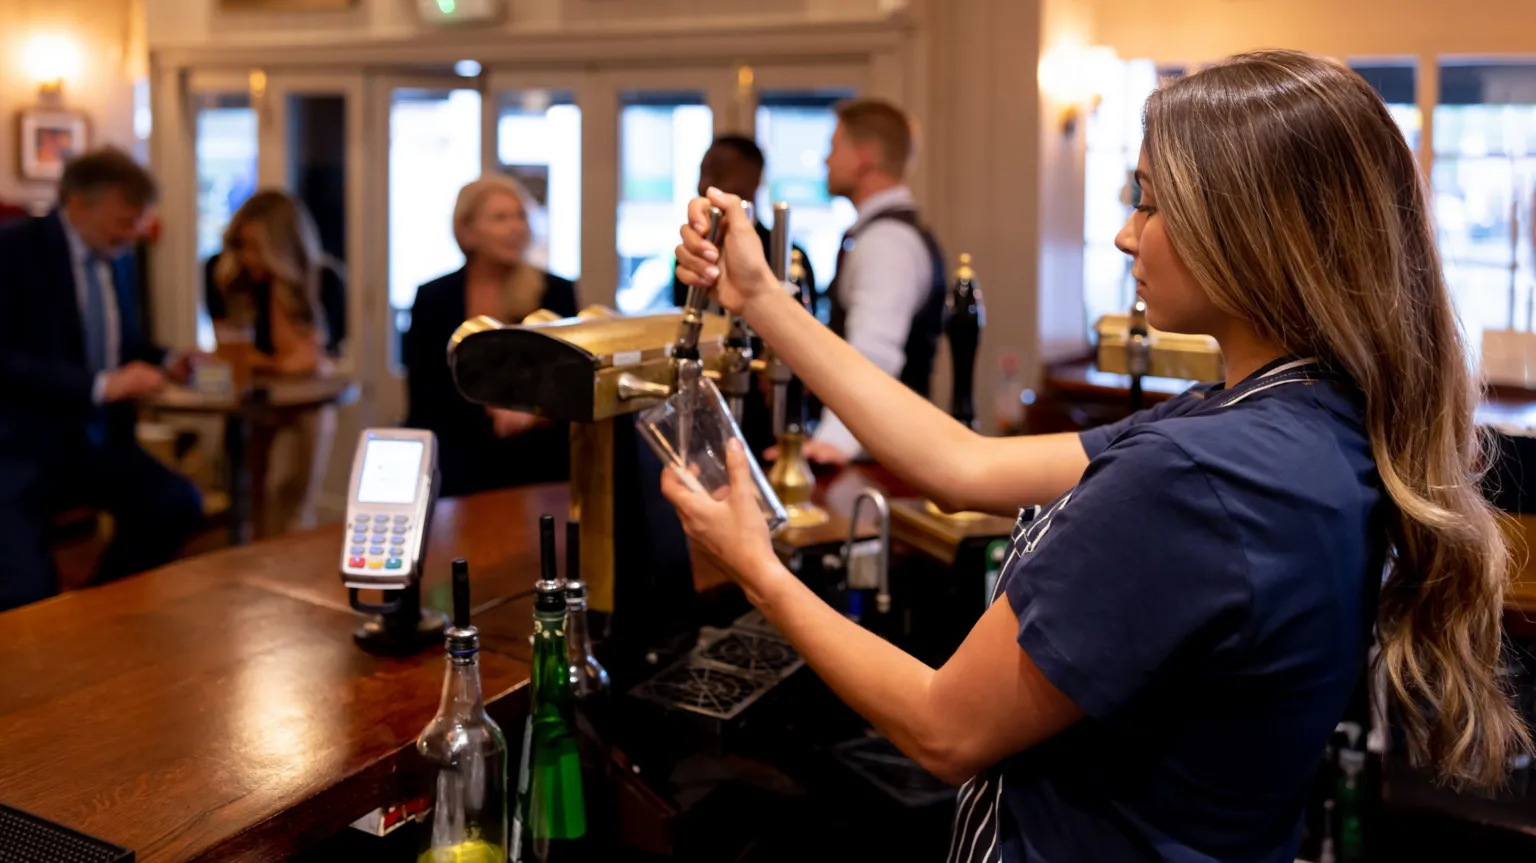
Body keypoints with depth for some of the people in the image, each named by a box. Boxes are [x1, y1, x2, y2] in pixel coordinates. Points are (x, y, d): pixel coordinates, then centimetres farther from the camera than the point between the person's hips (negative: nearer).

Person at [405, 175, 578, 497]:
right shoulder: (433, 299, 6)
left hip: (539, 462, 0)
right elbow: (424, 395, 5)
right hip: (458, 463, 0)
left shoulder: (556, 292, 6)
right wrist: (490, 413, -8)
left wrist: (533, 415, -13)